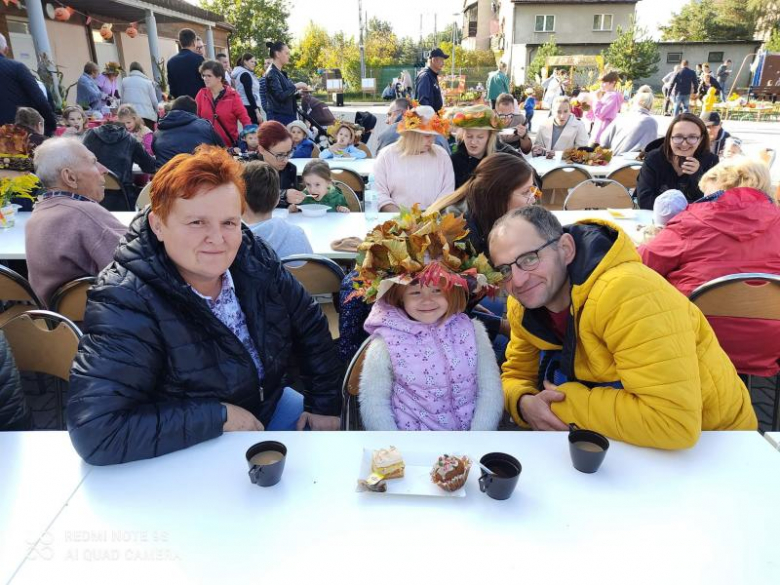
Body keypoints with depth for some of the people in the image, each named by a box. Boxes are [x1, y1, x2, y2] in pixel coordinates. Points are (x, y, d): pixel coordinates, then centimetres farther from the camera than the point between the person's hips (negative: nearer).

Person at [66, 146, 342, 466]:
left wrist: (325, 404, -1)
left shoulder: (253, 256, -11)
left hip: (269, 404, 5)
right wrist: (219, 416, -29)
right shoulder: (124, 302, -27)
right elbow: (95, 431, -34)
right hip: (188, 456, -5)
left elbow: (311, 326, 2)